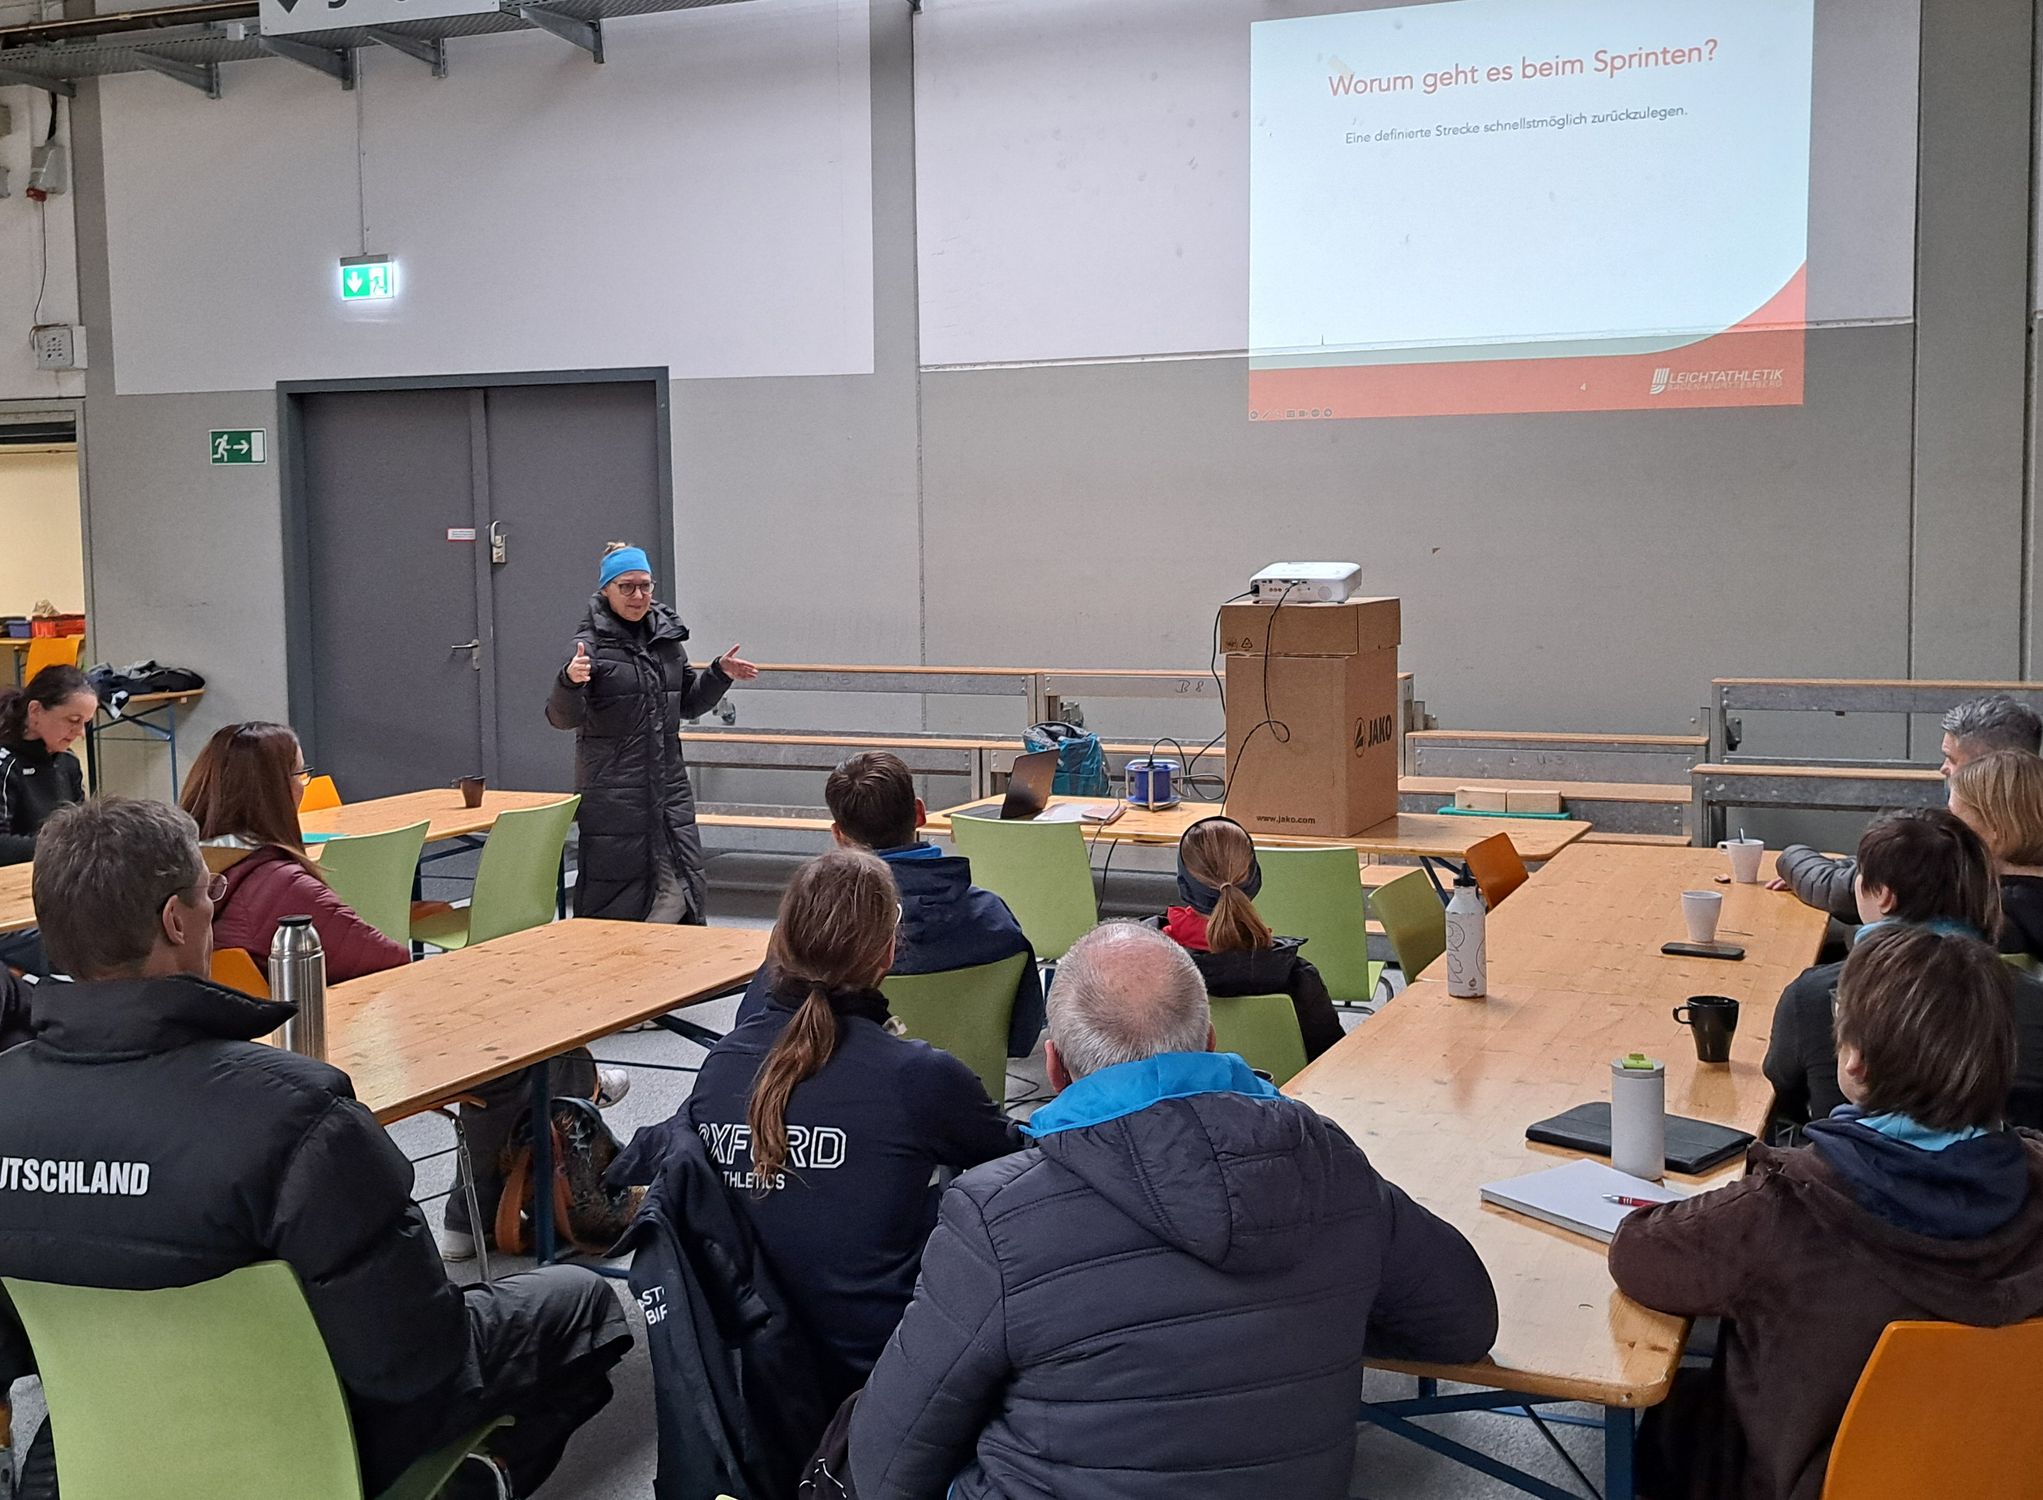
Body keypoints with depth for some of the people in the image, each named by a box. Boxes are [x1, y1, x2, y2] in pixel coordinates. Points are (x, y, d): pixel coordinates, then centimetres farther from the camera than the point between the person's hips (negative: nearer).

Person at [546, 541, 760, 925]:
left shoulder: (668, 637, 9)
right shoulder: (591, 643, -9)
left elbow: (688, 704, 21)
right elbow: (562, 718, -15)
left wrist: (720, 675, 7)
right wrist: (570, 681, -34)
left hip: (668, 785, 5)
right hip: (612, 792, -5)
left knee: (682, 886, 5)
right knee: (613, 898, 0)